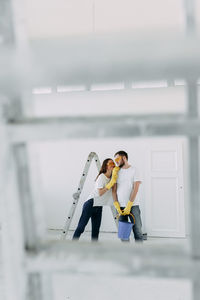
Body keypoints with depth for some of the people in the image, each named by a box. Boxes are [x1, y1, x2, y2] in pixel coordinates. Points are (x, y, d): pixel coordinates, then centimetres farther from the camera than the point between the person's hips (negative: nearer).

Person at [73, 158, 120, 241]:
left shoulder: (112, 178, 7)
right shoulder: (101, 177, -14)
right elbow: (100, 193, -21)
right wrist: (111, 183, -25)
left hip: (99, 207, 8)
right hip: (90, 204, -7)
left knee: (96, 230, 7)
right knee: (81, 227, -5)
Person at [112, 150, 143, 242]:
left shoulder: (134, 170, 1)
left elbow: (135, 189, -7)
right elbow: (114, 190, 9)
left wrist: (128, 206, -13)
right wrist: (117, 206, -3)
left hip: (133, 206, -4)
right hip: (121, 207, 4)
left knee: (137, 230, -4)